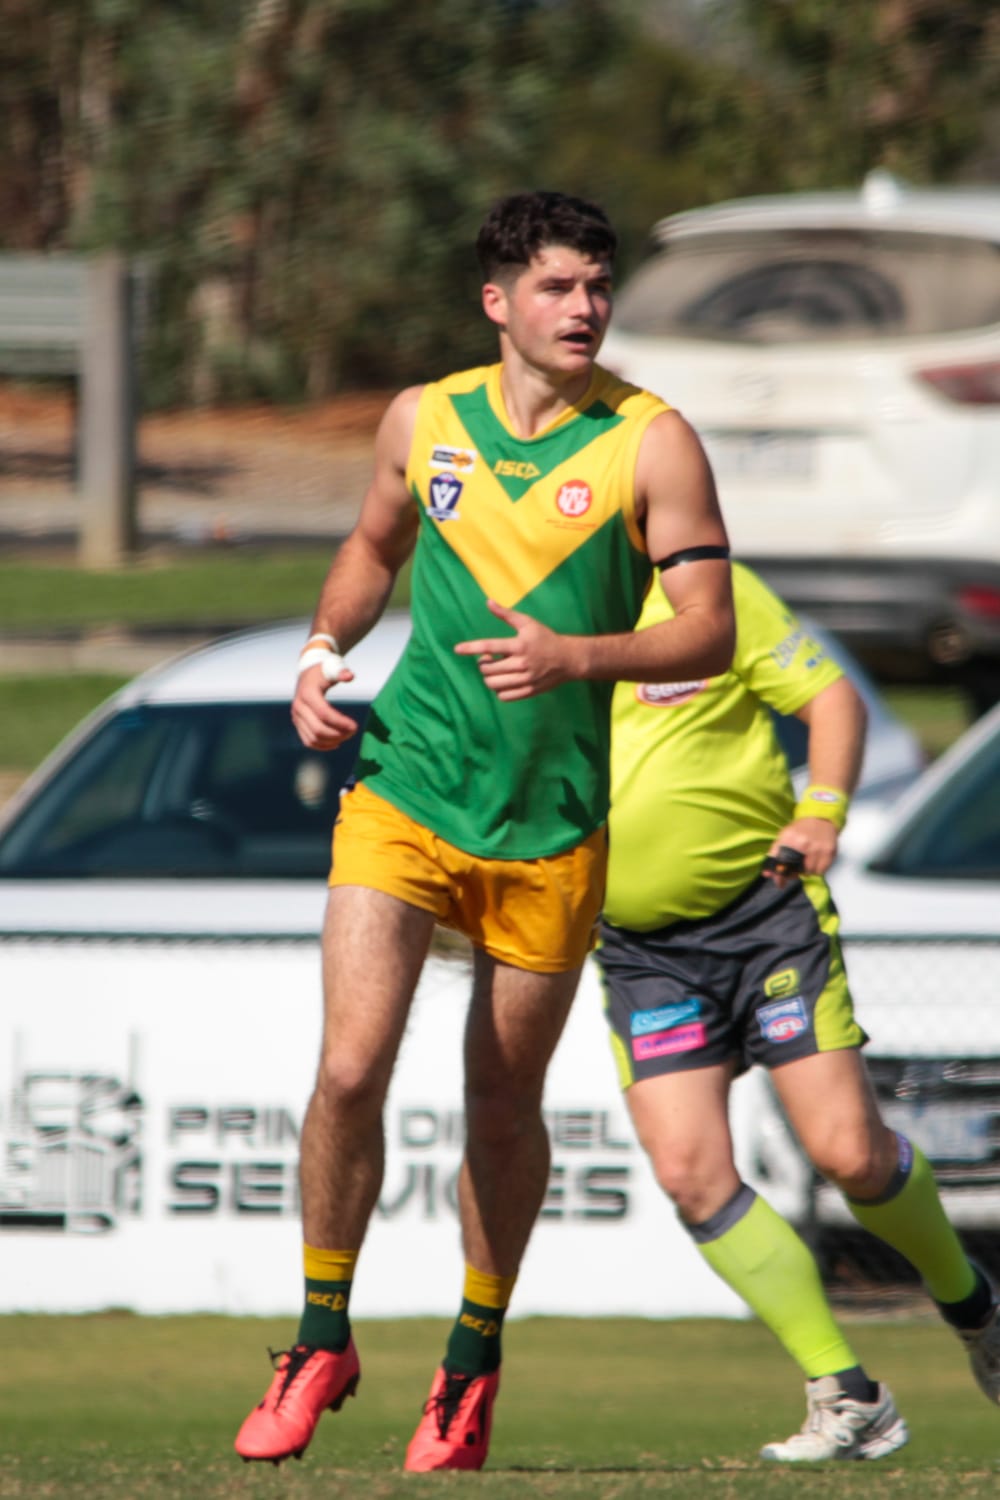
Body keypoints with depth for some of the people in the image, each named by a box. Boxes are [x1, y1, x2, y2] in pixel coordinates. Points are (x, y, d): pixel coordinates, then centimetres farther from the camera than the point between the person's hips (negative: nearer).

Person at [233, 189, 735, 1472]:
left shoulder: (649, 442, -5)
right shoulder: (423, 420, 4)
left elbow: (708, 632, -8)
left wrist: (575, 656, -24)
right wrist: (324, 649, 6)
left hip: (551, 826, -1)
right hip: (403, 792, 1)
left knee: (503, 1108, 7)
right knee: (350, 1068, -13)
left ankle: (473, 1362, 28)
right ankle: (322, 1340, 5)